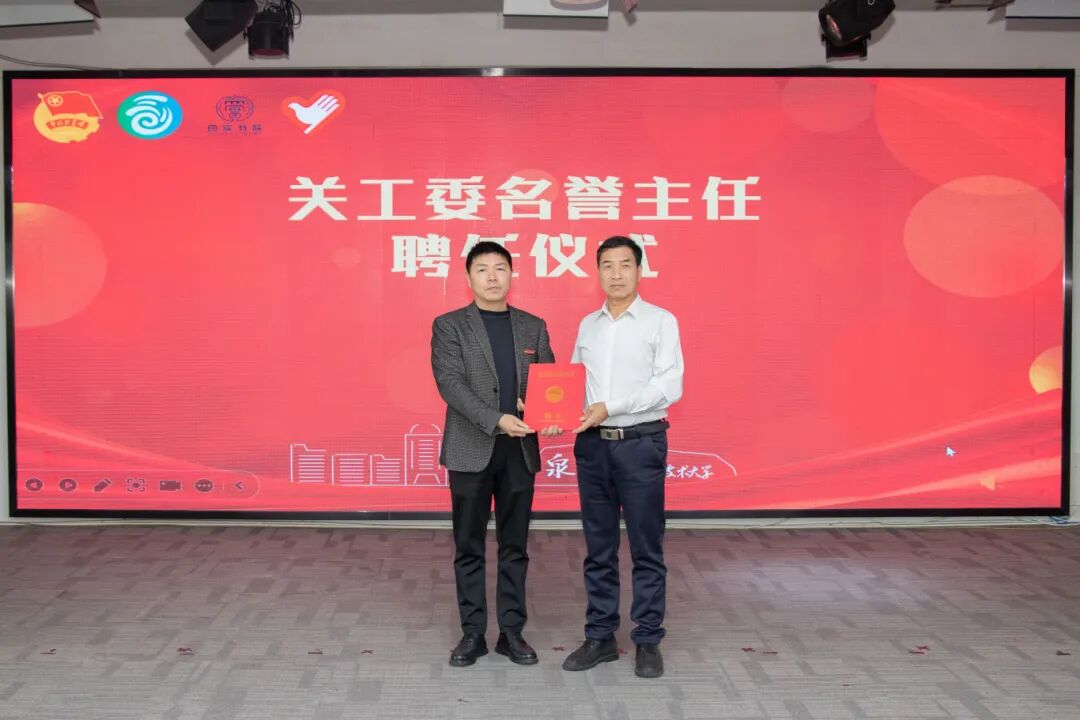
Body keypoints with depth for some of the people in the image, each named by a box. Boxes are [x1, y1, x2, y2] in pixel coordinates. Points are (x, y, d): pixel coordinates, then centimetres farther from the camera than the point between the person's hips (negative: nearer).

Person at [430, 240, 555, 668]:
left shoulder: (533, 326, 10)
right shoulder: (449, 326, 0)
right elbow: (451, 384, -12)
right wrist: (497, 420, -24)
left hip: (520, 450, 3)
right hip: (471, 450, -2)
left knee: (514, 546, 9)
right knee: (469, 547, 6)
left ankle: (512, 632, 19)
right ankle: (472, 633, 17)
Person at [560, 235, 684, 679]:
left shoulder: (660, 321, -3)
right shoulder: (588, 325, 12)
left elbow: (669, 386, -12)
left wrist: (610, 408, -19)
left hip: (641, 443, -4)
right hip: (592, 445, 4)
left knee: (646, 549, 2)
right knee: (599, 548, 10)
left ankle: (648, 642, 13)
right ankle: (600, 638, 20)